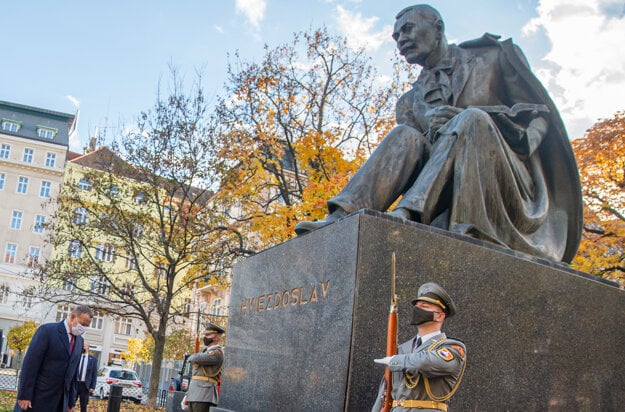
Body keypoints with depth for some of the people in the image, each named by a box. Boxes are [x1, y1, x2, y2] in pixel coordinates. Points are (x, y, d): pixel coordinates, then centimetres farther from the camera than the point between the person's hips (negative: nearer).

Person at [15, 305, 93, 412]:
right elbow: (30, 363, -12)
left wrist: (71, 401, 11)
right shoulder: (47, 330, -9)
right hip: (38, 396, -6)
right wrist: (24, 395, -15)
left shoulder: (79, 340, 11)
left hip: (61, 400, 6)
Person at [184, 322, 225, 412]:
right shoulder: (206, 352, 22)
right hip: (193, 395, 9)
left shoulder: (217, 353, -8)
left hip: (203, 395, -9)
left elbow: (196, 358, -19)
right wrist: (187, 395, 20)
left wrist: (192, 357, 6)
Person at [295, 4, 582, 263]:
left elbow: (539, 113, 2)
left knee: (472, 119, -29)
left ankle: (408, 213, -46)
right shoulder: (411, 101, 19)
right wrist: (431, 125, -14)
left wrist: (464, 119, -13)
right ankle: (342, 217, -37)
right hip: (448, 188, 3)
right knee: (405, 136, -19)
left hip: (509, 187, -3)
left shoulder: (492, 56, 11)